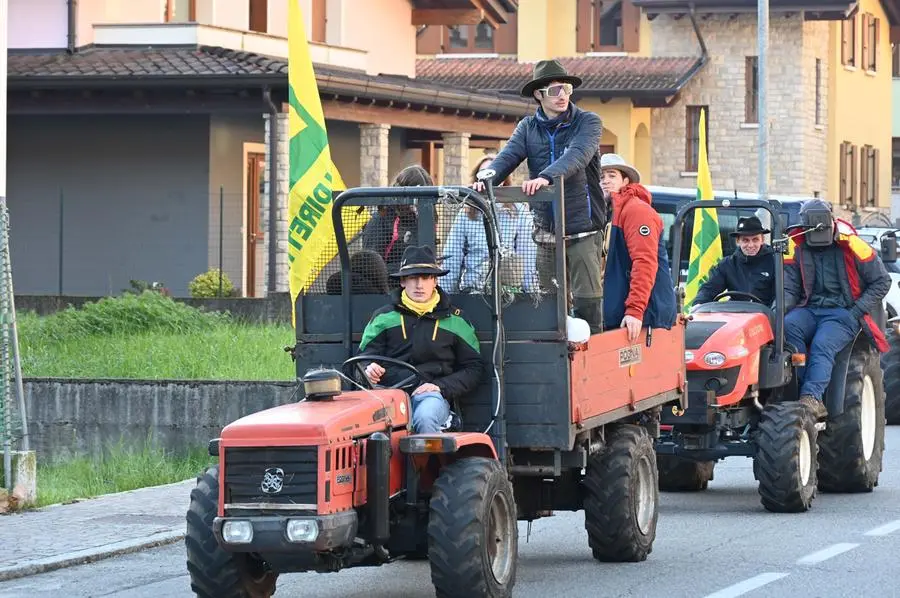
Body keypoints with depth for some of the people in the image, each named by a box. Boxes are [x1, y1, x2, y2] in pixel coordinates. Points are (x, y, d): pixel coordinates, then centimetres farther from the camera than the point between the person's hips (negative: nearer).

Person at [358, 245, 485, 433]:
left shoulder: (454, 321, 17)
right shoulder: (384, 318, 18)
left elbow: (473, 367, 16)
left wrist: (441, 387, -2)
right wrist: (369, 370, -10)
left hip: (430, 395, 0)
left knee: (424, 417, -38)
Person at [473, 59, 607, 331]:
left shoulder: (587, 122, -2)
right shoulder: (528, 127, 10)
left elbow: (577, 155, -21)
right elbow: (508, 156, -5)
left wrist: (546, 176, -39)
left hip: (582, 229, -4)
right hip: (546, 230, 4)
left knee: (587, 299, -8)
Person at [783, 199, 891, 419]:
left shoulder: (850, 246, -2)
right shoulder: (795, 249, 7)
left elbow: (881, 282, 5)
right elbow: (789, 288, 9)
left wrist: (857, 311, -6)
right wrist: (780, 308, -14)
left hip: (842, 312, -3)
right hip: (809, 309, 3)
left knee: (822, 345, -33)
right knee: (788, 326, -30)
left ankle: (811, 398, -47)